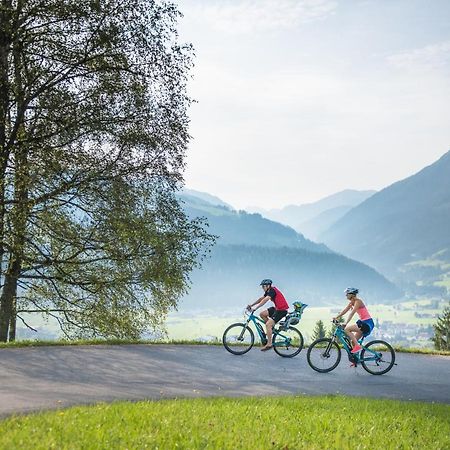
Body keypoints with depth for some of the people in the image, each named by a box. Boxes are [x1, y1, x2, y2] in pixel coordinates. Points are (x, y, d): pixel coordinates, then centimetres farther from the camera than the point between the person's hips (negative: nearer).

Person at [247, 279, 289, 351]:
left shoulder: (272, 290, -20)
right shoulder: (268, 291, 9)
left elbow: (265, 300, -30)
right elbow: (261, 298, 13)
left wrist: (255, 308, -34)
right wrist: (251, 305, 6)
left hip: (282, 310, -10)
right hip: (277, 308, 10)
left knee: (268, 324, -18)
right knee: (262, 314, 5)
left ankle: (269, 344, -13)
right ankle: (271, 328, 16)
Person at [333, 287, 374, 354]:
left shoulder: (358, 301, -17)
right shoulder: (352, 302, 10)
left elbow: (352, 313, -26)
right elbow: (345, 310, 11)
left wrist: (346, 323, -33)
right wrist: (336, 317, 2)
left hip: (367, 323, -10)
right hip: (363, 322, 10)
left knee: (347, 329, -19)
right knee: (353, 341, 8)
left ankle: (357, 346, -18)